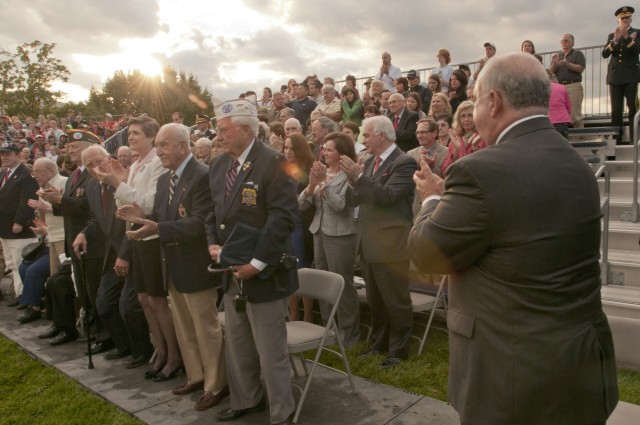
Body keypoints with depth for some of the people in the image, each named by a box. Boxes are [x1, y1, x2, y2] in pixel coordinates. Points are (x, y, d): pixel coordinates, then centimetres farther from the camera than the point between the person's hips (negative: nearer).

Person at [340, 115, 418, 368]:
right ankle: (378, 343, 36)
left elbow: (386, 196, -24)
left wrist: (358, 175, -26)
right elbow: (353, 200, 8)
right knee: (375, 300, 20)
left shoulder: (404, 162, -12)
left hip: (390, 243, -8)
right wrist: (352, 180, -11)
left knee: (395, 301, 6)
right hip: (368, 242, 8)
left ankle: (398, 350, 22)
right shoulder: (370, 162, 11)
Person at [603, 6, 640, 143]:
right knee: (616, 110, -2)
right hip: (615, 76, 2)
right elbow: (604, 54, 0)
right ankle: (616, 138, -1)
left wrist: (626, 37, -18)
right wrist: (615, 40, -14)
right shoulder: (611, 36, 15)